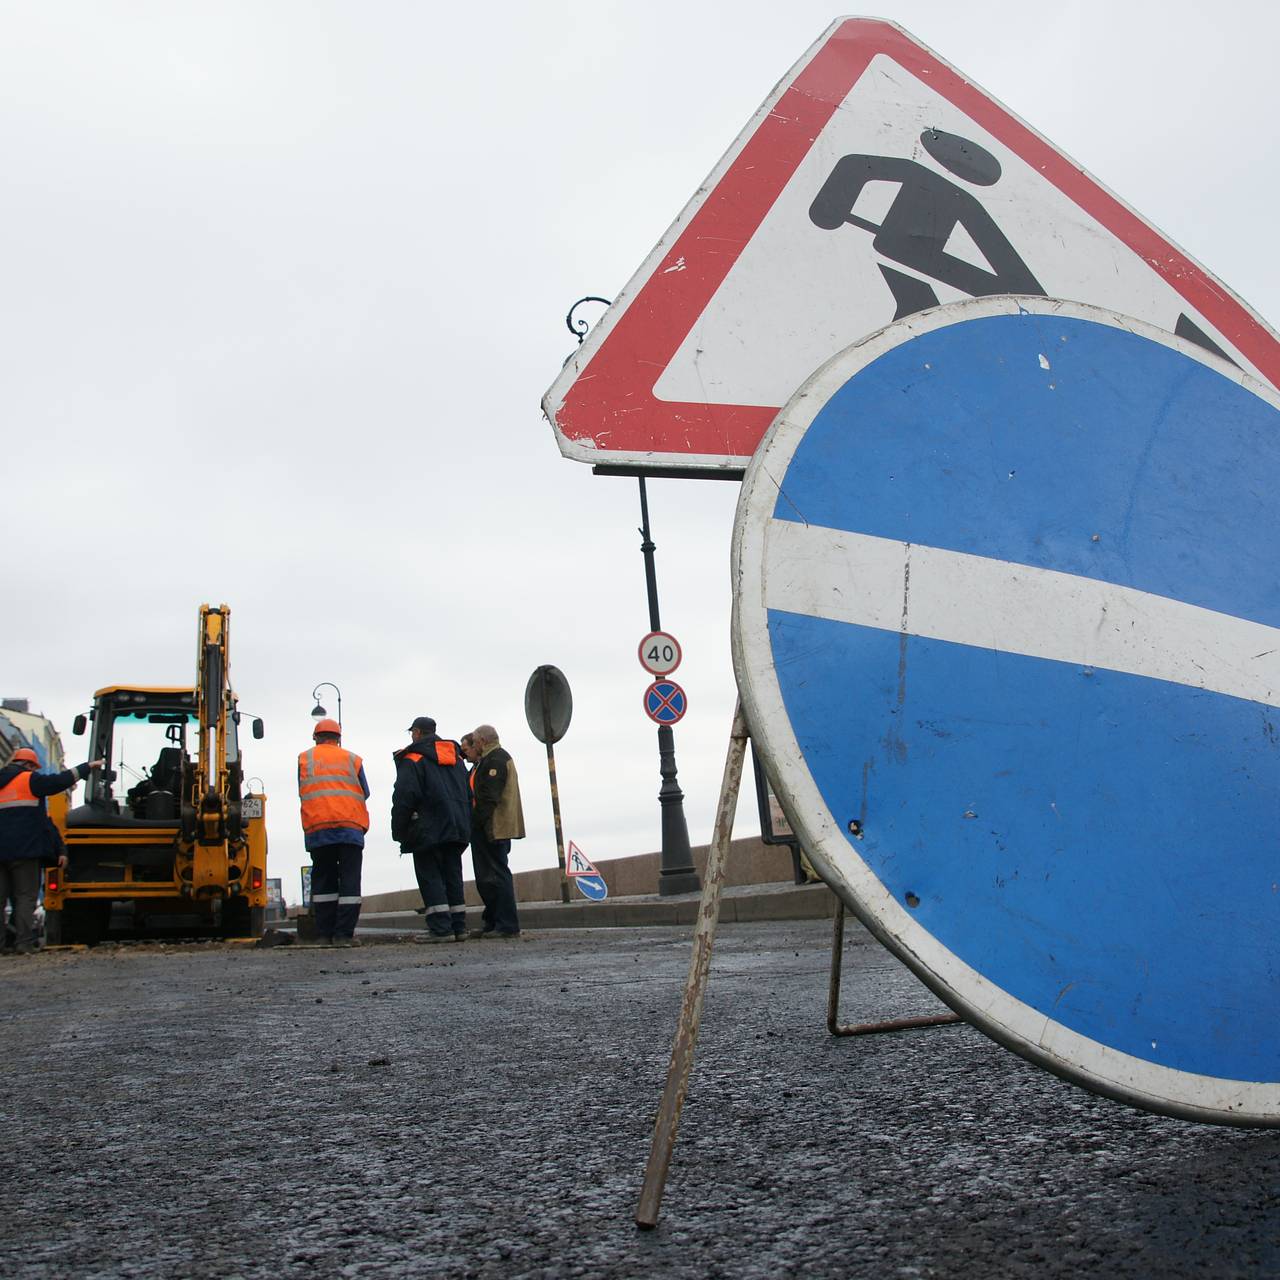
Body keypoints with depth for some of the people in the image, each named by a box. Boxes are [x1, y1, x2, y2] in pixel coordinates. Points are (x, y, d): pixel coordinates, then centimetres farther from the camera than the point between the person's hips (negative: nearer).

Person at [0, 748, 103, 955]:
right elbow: (59, 781, -8)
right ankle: (22, 944, -10)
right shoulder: (29, 780, -2)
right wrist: (88, 767, -1)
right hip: (25, 850, -6)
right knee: (25, 896, -3)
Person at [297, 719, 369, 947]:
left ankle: (324, 934, 5)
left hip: (316, 828, 1)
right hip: (351, 828, -1)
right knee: (349, 880, 0)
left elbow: (302, 792, 15)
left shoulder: (305, 759, 11)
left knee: (323, 881, 9)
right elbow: (365, 793, 13)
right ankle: (344, 934, -7)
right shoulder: (352, 759, 10)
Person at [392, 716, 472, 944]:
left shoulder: (412, 759, -4)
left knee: (430, 877, -4)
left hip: (428, 831, -7)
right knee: (453, 876, 9)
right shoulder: (456, 757, 18)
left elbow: (403, 799, -11)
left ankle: (440, 928, -11)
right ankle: (458, 927, 7)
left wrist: (399, 832, -5)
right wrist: (464, 825, 19)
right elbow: (468, 794, 18)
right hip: (457, 830, 7)